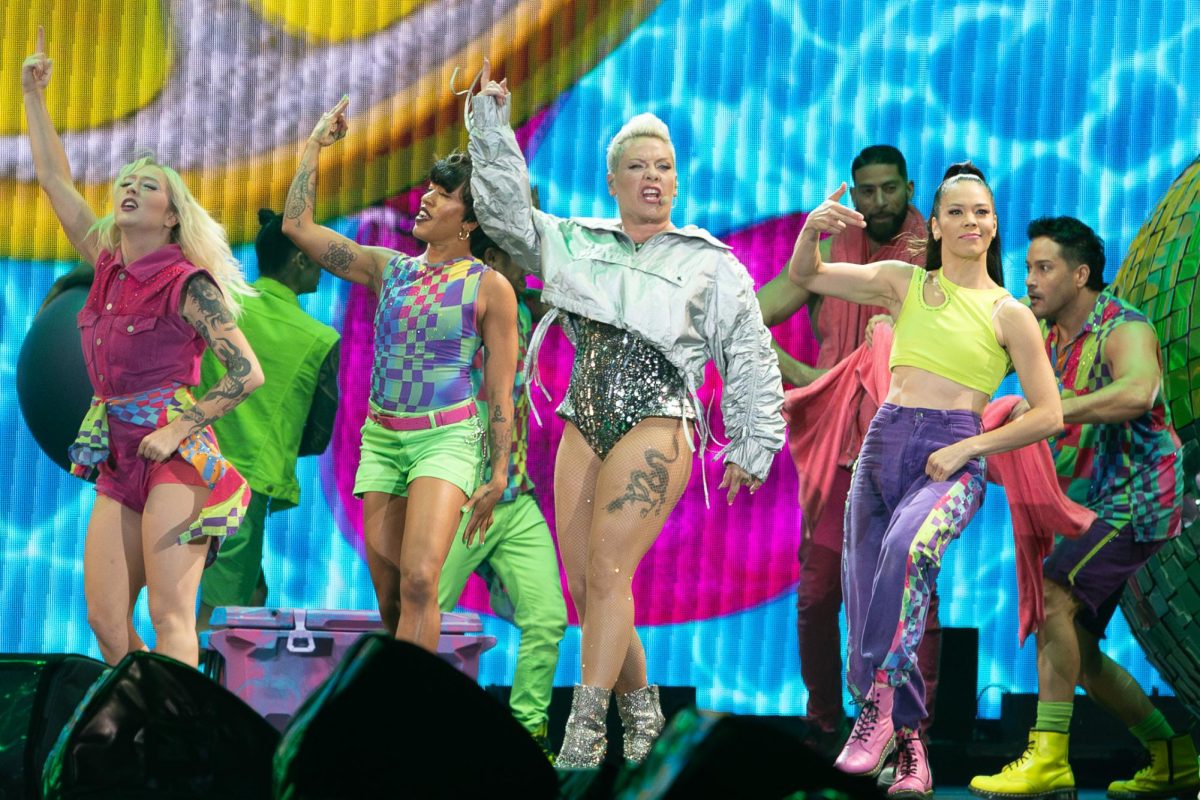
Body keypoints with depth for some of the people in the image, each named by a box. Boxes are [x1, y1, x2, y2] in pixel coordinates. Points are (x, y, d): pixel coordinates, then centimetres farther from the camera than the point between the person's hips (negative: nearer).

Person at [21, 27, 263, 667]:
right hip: (118, 459, 7)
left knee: (170, 617, -14)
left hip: (175, 454, -7)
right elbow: (53, 180, 18)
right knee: (106, 622, 1)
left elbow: (247, 373, -10)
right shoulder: (107, 266, 11)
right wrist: (33, 96, 16)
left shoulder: (188, 285, -7)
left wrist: (181, 428, -16)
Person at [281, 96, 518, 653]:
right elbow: (298, 226, 9)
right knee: (388, 596, 3)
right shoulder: (388, 269, 11)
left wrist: (498, 474, -6)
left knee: (419, 580, -22)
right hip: (382, 437, 5)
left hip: (448, 438, -5)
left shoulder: (489, 287, -1)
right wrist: (315, 146, 11)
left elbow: (501, 389, -2)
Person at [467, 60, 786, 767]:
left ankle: (585, 732, -18)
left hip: (657, 425, -4)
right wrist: (491, 121, 6)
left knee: (607, 575, -16)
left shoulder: (711, 265, 8)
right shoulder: (576, 244, 16)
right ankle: (641, 706, 17)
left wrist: (751, 448, 7)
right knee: (583, 587, 1)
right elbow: (505, 209, 13)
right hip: (584, 428, 5)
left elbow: (751, 359, 10)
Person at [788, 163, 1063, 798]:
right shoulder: (904, 283, 13)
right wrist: (813, 229, -13)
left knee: (906, 548, -35)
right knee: (868, 598, -4)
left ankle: (879, 704, -30)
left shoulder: (1008, 314, 5)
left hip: (954, 460, -4)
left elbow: (1048, 415, 4)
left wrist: (966, 449, -8)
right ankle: (909, 747, 7)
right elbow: (804, 276, 10)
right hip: (884, 444, 4)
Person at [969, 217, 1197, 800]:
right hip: (1089, 508, 9)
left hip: (1137, 498, -9)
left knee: (1052, 593, -25)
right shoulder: (1042, 333, 8)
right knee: (1078, 653, 9)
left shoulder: (1124, 330, -17)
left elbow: (1137, 393, -39)